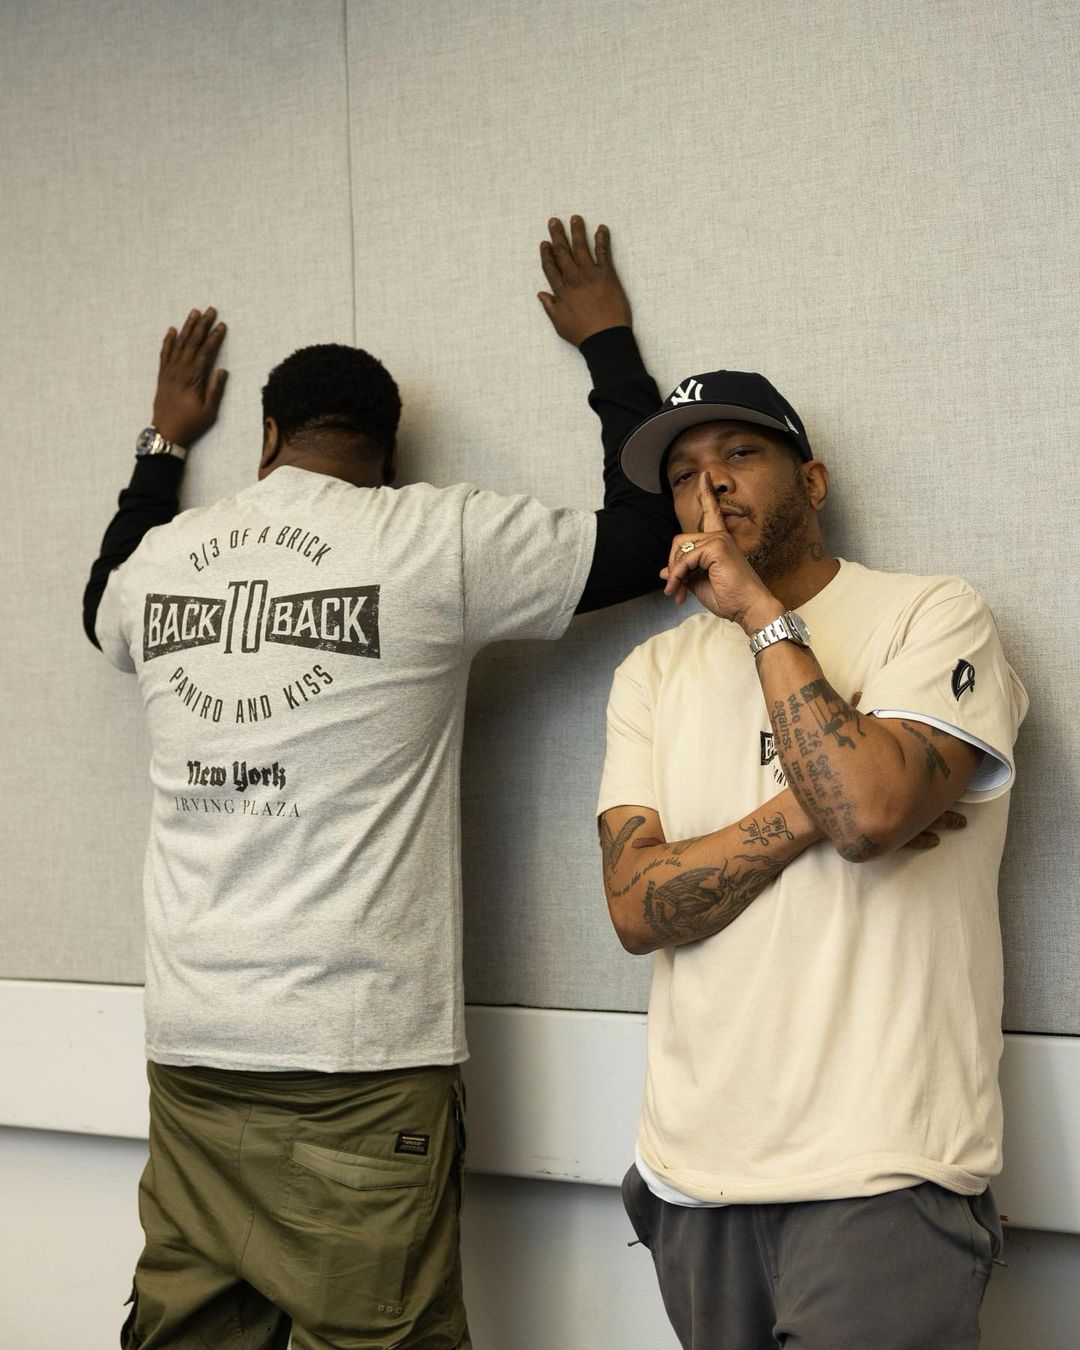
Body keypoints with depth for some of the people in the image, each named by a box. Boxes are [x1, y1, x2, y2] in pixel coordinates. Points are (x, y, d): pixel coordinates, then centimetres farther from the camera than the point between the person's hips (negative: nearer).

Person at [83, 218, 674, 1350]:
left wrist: (164, 447, 43)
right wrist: (607, 342, 15)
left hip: (187, 1049, 5)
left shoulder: (160, 555, 8)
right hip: (359, 1063, -5)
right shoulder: (432, 539, -5)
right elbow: (650, 532, 2)